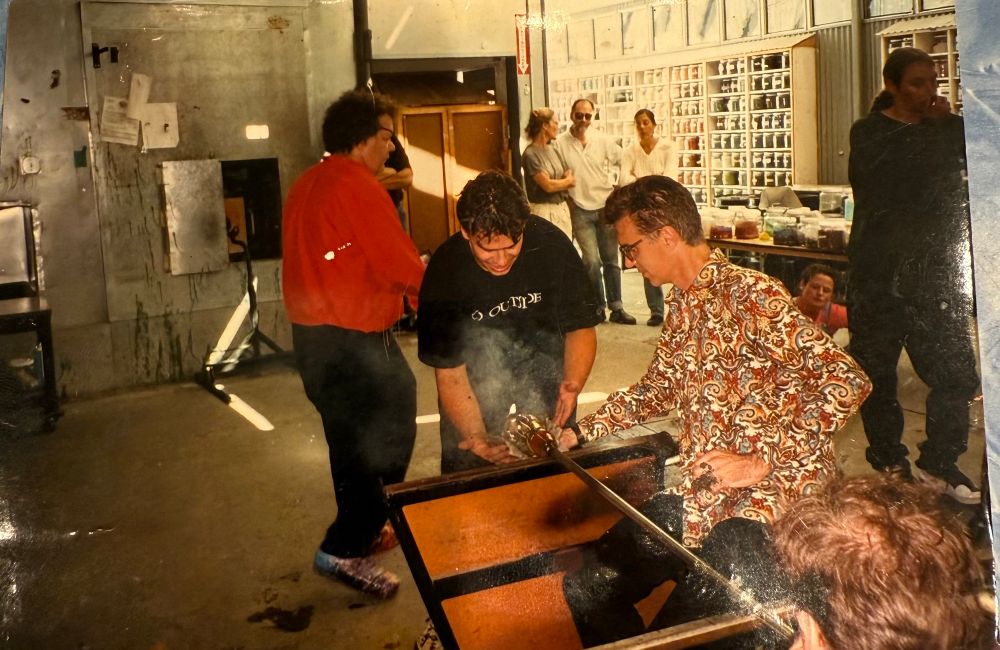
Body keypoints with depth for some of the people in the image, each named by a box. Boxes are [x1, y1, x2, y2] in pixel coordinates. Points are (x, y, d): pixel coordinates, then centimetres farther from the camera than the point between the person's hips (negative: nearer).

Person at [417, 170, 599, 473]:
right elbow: (449, 372, -20)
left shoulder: (550, 244, -22)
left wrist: (572, 385, -32)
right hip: (478, 384, -1)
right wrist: (476, 436, -35)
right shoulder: (444, 272, -24)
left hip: (545, 374, 1)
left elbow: (580, 328, -12)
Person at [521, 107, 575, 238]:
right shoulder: (530, 154, -13)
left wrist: (557, 184, -10)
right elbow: (548, 185, -15)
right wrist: (567, 181, 2)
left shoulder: (552, 150, 9)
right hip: (544, 212, -7)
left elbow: (569, 177, 10)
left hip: (562, 209, 7)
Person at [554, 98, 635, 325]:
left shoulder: (602, 140, 2)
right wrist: (569, 203, -4)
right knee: (592, 261, -9)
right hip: (580, 210, -2)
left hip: (606, 206, 3)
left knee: (611, 260, 7)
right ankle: (598, 307, 7)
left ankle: (616, 307, 14)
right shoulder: (560, 143, -5)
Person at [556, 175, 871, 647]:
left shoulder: (750, 295, -16)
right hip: (698, 498, 8)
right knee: (584, 589, 1)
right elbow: (658, 390, 25)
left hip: (772, 500, -8)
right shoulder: (680, 304, 11)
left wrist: (760, 462, -23)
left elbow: (847, 383, -22)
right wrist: (579, 433, 18)